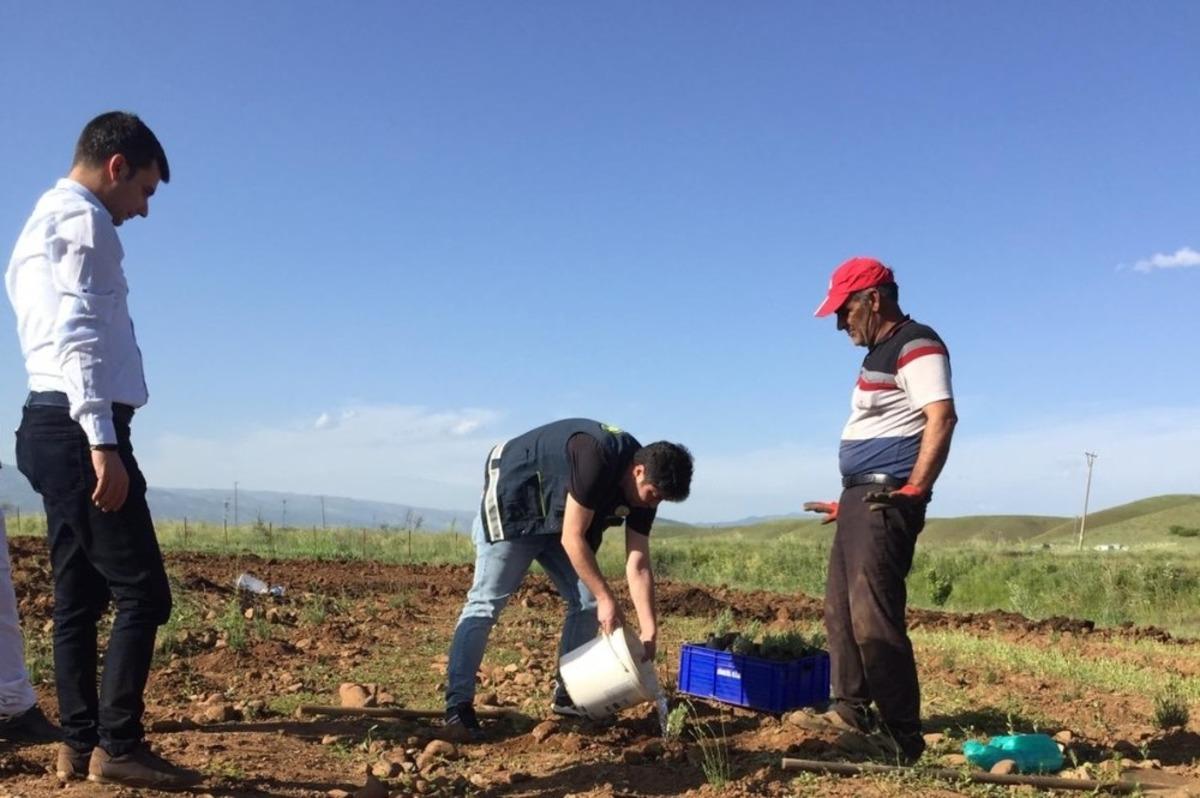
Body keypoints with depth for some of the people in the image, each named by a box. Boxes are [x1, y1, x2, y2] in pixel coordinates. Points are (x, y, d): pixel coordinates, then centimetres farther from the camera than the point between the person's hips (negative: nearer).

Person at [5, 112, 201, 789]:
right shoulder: (81, 218, -6)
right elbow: (78, 335, -18)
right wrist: (102, 439, -25)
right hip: (79, 427, -10)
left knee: (80, 595, 9)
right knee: (142, 591, -9)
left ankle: (81, 745, 12)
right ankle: (117, 744, -7)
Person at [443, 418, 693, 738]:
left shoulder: (644, 488, -10)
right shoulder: (598, 458, -35)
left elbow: (638, 565, -8)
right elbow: (572, 538, -30)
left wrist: (649, 631, -13)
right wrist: (607, 598, -26)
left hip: (556, 518, 8)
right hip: (511, 502, -8)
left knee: (586, 602, 2)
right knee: (487, 602, -13)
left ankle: (567, 696, 12)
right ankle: (458, 705, -11)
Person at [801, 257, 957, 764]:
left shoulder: (915, 346, -11)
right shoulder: (880, 353, 20)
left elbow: (942, 417, -23)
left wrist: (915, 490, -24)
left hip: (886, 502, -11)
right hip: (862, 498, 11)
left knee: (873, 617, -12)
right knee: (840, 609, 15)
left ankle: (902, 736, -5)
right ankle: (850, 712, 25)